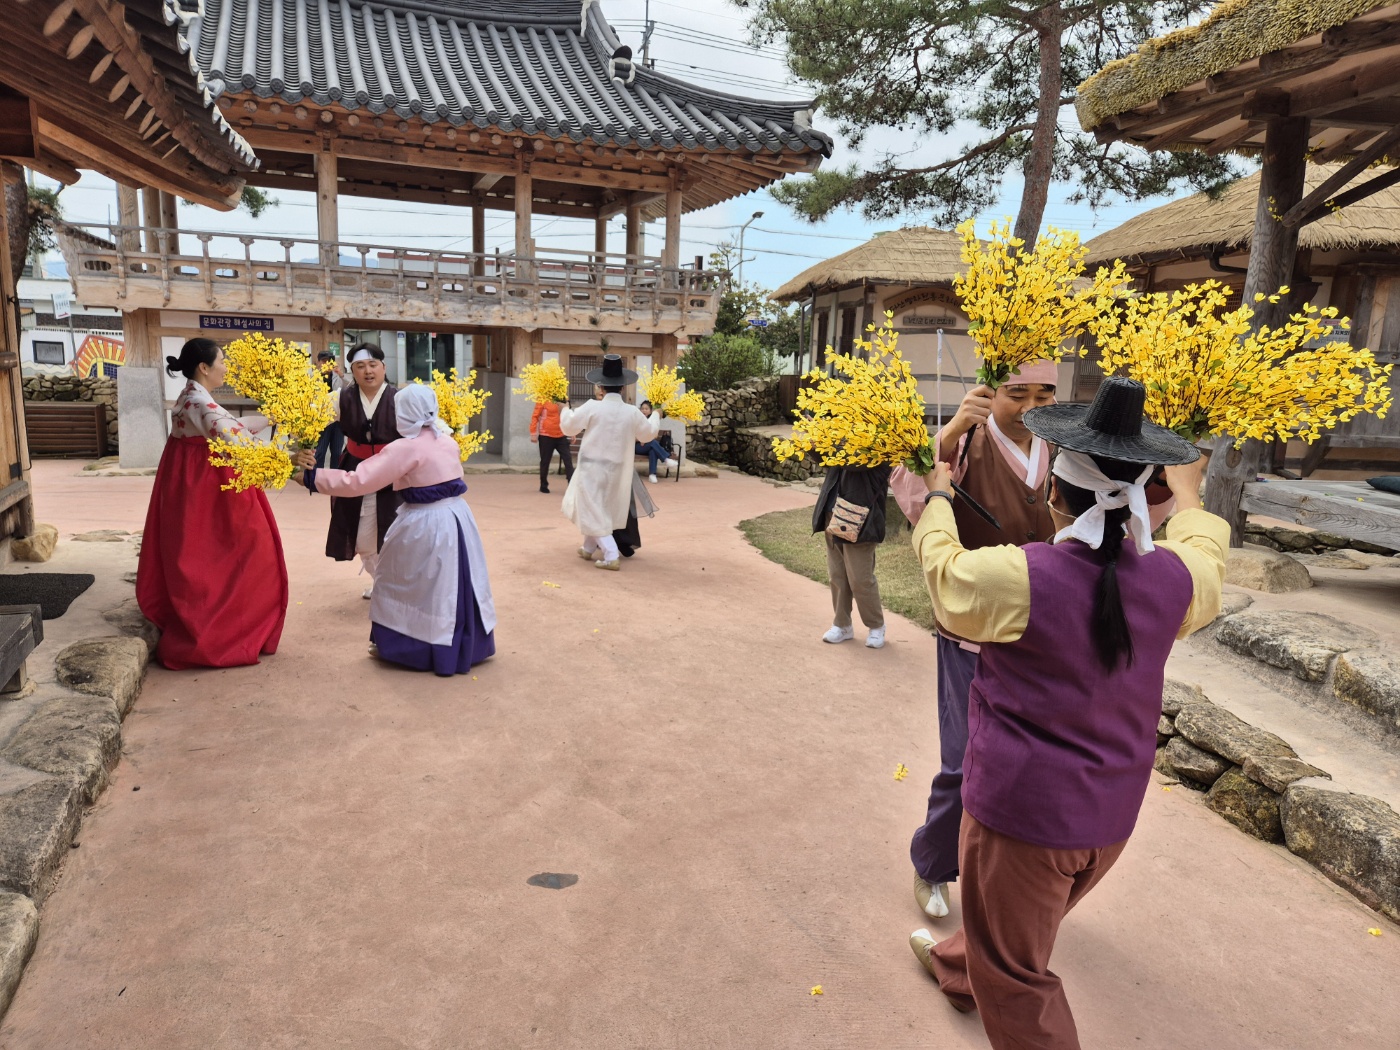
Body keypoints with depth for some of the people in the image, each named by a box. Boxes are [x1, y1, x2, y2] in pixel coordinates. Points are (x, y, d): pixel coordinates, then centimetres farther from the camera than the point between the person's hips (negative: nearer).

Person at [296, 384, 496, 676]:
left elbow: (358, 481, -19)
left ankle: (408, 645, 24)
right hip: (457, 517, 7)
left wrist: (312, 477, -12)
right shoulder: (448, 441, 5)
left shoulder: (405, 448, -16)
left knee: (413, 585, 12)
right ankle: (465, 645, 29)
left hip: (426, 525, -7)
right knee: (451, 584, 18)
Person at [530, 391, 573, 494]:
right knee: (545, 462, 8)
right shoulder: (543, 399, -8)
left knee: (568, 460, -5)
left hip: (561, 437, 4)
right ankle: (543, 485, 23)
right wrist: (533, 433, -10)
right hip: (546, 436, -4)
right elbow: (535, 416, -7)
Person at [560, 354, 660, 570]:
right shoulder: (632, 412, -6)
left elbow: (568, 427, -2)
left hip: (592, 467, -4)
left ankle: (612, 556, -9)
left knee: (594, 512, 1)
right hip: (616, 469, 4)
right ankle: (589, 549, 36)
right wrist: (656, 417, 30)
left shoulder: (592, 407, -13)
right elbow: (648, 433, 11)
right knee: (600, 509, 23)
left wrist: (566, 409, 19)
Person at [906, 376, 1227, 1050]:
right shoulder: (1171, 580, -9)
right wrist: (1187, 496, 35)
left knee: (1015, 977, 12)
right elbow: (1205, 562, 16)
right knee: (1007, 928, 32)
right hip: (1112, 814, 7)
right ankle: (956, 967, 59)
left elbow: (943, 566, -5)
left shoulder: (1020, 577, -25)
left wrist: (938, 497, 14)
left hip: (1023, 812, -7)